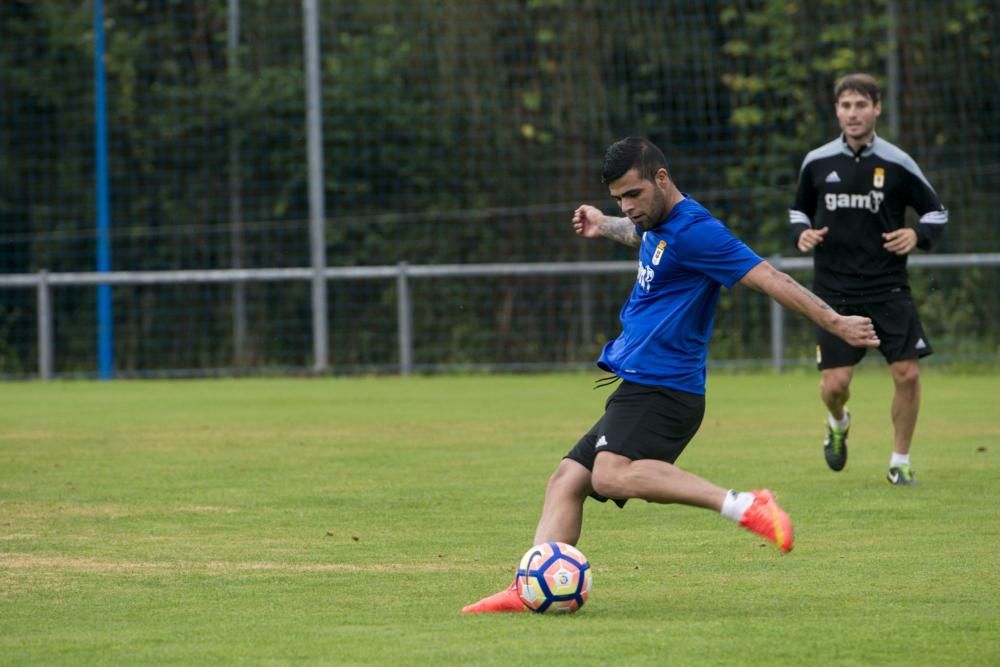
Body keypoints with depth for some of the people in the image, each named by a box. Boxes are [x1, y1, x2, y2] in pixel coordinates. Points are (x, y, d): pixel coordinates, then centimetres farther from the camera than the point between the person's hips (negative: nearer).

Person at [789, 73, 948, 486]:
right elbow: (799, 211, 17)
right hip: (835, 292, 1)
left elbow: (936, 212, 8)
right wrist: (802, 233, -5)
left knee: (907, 373, -9)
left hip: (888, 289, 0)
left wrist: (918, 235, -13)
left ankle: (900, 462, 10)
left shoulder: (897, 164, -2)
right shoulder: (817, 163, 2)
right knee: (835, 383, -5)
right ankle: (838, 423, 32)